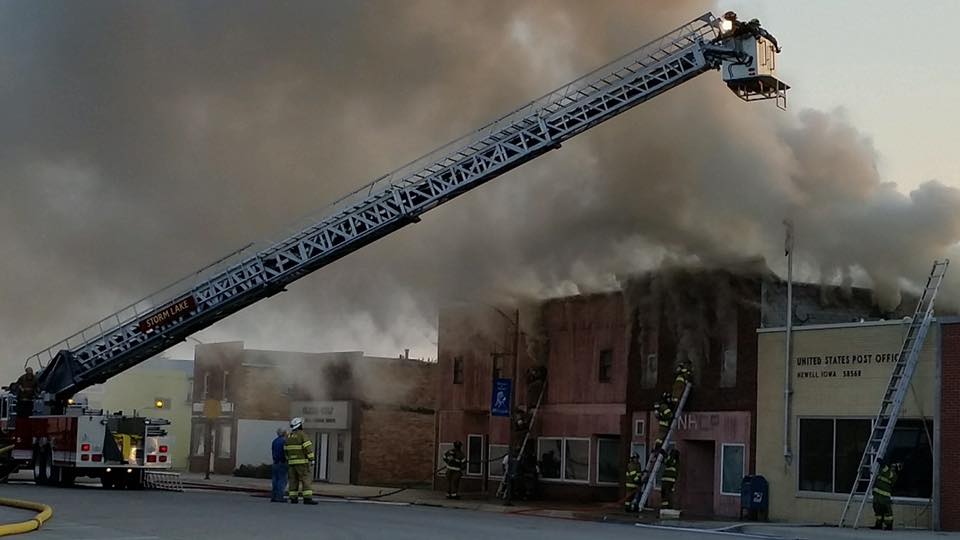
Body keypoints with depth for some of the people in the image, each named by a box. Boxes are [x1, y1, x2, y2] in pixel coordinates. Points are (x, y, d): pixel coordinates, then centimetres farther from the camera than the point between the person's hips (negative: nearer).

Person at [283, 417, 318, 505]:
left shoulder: (288, 436, 11)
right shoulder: (302, 435, -10)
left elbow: (286, 450, 15)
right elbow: (308, 448, -17)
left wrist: (288, 460, 23)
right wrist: (312, 459, -15)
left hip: (292, 462, 6)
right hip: (302, 462, -6)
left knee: (293, 480, 9)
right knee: (305, 479, -8)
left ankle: (293, 498, 6)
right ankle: (307, 498, -16)